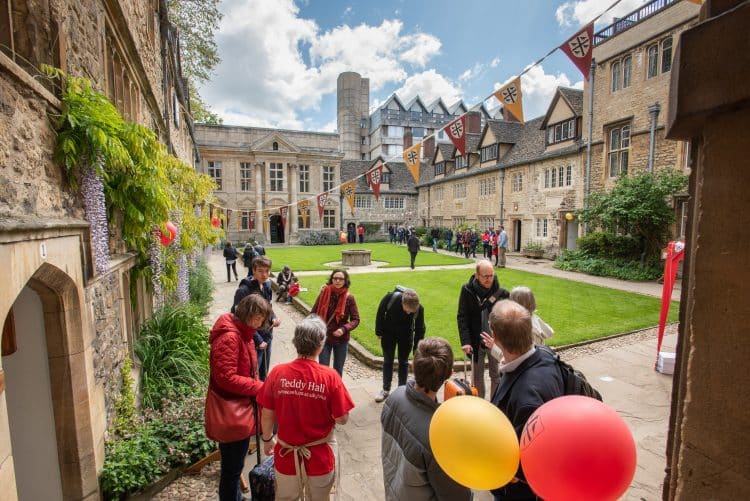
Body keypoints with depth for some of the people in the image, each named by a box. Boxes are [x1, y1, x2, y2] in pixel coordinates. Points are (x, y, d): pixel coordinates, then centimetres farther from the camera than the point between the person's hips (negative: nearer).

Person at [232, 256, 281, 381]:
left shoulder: (267, 284, 1)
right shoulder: (243, 290, -20)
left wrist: (274, 318, -5)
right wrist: (257, 340, -17)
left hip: (267, 337, 7)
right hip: (253, 341, -7)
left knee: (264, 374, 21)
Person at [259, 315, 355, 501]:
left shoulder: (278, 373, -16)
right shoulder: (330, 376, -22)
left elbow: (267, 415, -6)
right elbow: (342, 419, -15)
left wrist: (267, 439, 12)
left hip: (286, 455, 2)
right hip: (320, 457, -2)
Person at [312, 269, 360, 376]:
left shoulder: (349, 298, -8)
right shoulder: (324, 293, -7)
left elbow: (355, 319, -6)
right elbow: (314, 314, 0)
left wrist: (344, 329, -21)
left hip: (341, 340, 1)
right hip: (324, 338, 0)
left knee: (338, 370, 16)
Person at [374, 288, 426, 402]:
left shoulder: (419, 308, -30)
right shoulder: (391, 298, -34)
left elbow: (420, 329, -16)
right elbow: (380, 313, -14)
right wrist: (379, 332, -6)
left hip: (406, 336, 0)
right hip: (388, 333, 0)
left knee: (403, 362, 9)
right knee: (387, 361, 10)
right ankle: (386, 390, 23)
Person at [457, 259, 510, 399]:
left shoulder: (502, 293, -13)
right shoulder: (467, 290, -11)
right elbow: (462, 317, -9)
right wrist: (465, 341, -17)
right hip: (476, 342, 1)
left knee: (496, 375, 13)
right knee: (477, 376, 15)